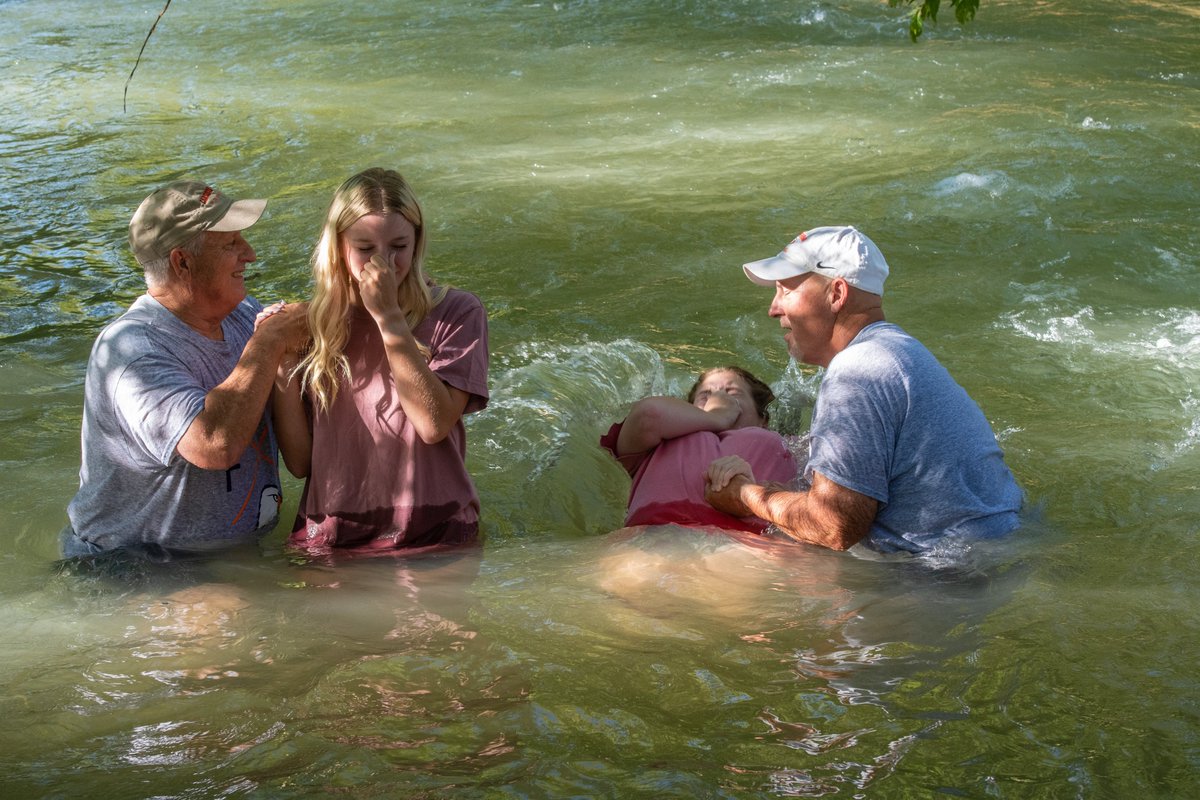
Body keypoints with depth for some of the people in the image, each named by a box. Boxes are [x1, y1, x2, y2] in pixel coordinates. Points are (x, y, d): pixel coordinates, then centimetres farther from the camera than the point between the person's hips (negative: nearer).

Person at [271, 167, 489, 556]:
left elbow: (434, 425, -12)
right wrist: (282, 367, -5)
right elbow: (300, 462, 6)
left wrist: (389, 317, -11)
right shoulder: (315, 324, 8)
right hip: (329, 542, 2)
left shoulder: (456, 313, 3)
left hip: (433, 538, -2)